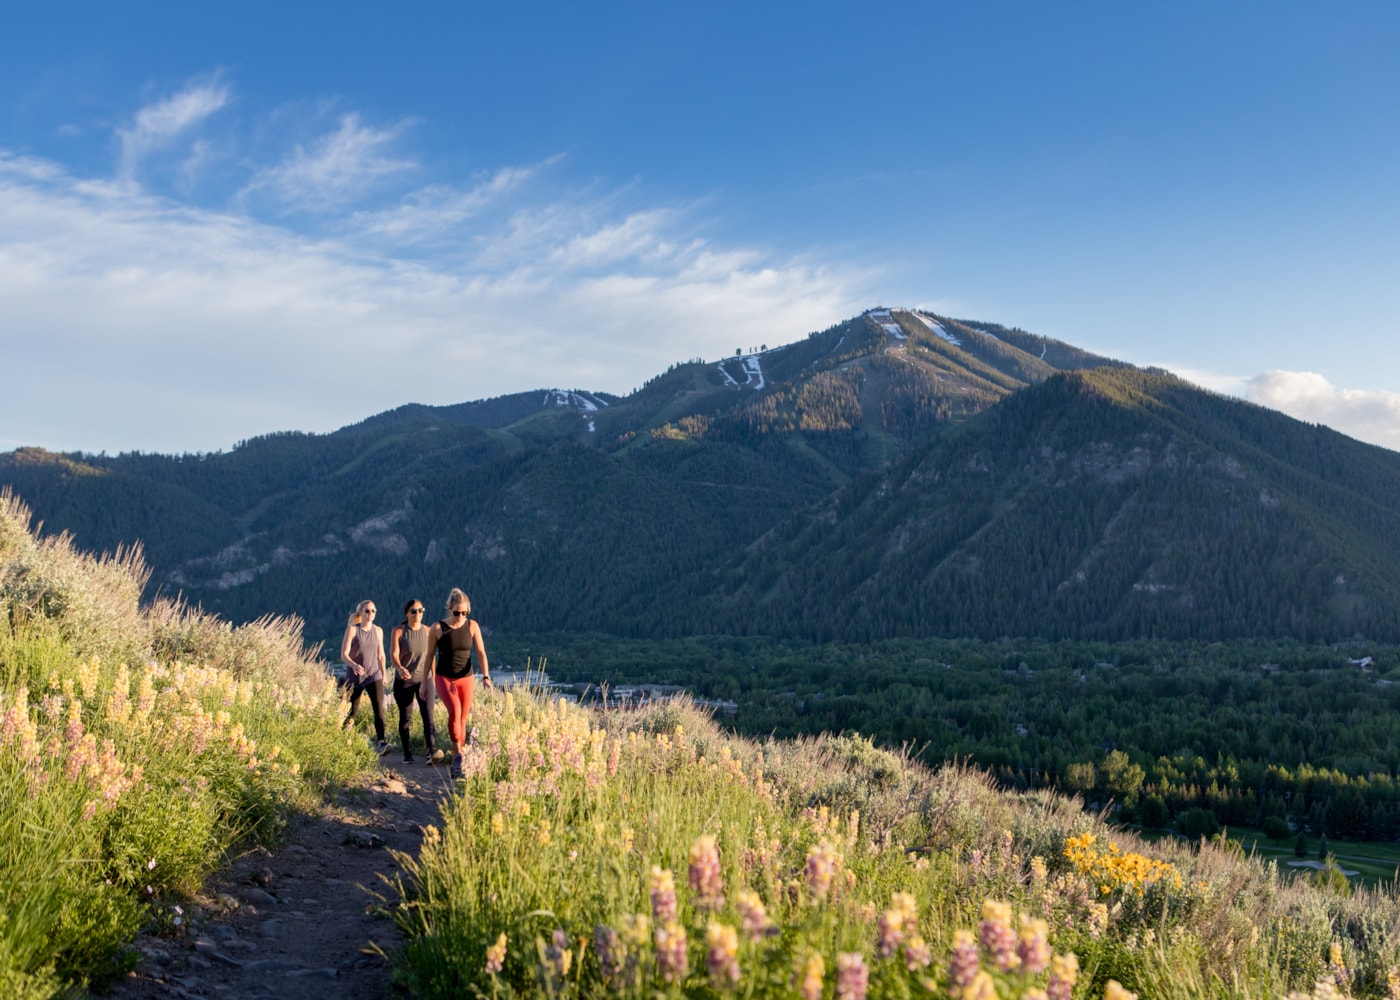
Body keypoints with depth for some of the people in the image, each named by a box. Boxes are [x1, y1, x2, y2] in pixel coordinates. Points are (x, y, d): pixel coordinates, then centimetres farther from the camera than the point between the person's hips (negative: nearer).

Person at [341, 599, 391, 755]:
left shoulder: (378, 631, 6)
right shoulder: (352, 629, -5)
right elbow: (344, 654, -12)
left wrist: (383, 674, 20)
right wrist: (354, 665, -30)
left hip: (374, 676, 2)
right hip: (354, 677, -2)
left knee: (379, 708, -16)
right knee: (350, 712, 7)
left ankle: (381, 743, -25)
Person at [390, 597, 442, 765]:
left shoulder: (428, 631, 3)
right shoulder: (398, 631, -5)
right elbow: (394, 654, -17)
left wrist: (433, 678, 15)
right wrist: (399, 668, -37)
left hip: (424, 679, 1)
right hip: (403, 681, -1)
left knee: (428, 715, -14)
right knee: (405, 718, 7)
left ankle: (432, 752, -27)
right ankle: (406, 753, 22)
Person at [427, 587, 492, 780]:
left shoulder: (472, 626, 0)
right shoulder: (437, 628, -6)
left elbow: (481, 652, -3)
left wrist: (486, 676, -18)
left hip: (466, 679, 3)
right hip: (444, 678, -3)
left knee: (462, 721, 5)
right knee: (454, 711, -28)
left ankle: (456, 764, 16)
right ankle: (458, 755, -21)